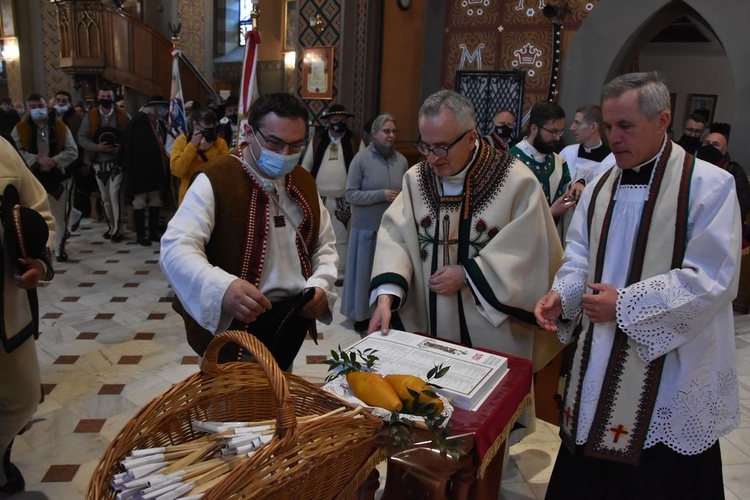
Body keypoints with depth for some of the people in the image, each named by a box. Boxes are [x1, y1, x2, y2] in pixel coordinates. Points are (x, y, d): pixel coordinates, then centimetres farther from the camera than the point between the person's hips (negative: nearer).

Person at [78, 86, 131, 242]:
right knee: (105, 197, 11)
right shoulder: (90, 116, 3)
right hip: (99, 163, 3)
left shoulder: (122, 115, 1)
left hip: (117, 162, -3)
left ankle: (117, 229, -6)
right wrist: (97, 147, -15)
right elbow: (82, 138, 1)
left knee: (114, 195, -13)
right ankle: (111, 227, 24)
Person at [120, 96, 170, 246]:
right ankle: (140, 235, 7)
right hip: (140, 169, -7)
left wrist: (165, 165, 5)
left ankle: (153, 232, 21)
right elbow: (130, 144, -13)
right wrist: (130, 167, -16)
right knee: (140, 202, 1)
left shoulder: (160, 123, 11)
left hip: (156, 170, 7)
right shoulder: (139, 120, -9)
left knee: (156, 202, 12)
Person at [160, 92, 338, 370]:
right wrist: (222, 288, -42)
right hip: (235, 325, -6)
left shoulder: (304, 182, 6)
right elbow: (176, 249, -23)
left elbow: (325, 245, 11)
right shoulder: (216, 180, -14)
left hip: (295, 321, 6)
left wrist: (321, 285, -9)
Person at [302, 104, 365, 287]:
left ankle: (340, 273, 12)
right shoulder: (317, 139, 6)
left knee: (341, 238, 4)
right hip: (318, 198, 2)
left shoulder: (355, 141, 1)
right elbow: (306, 166, 9)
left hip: (343, 200, -2)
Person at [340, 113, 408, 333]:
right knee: (365, 271, 7)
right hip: (367, 227, -2)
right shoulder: (361, 158, -8)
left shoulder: (401, 160, 1)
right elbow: (351, 194, -11)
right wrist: (382, 195, -18)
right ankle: (362, 314, 22)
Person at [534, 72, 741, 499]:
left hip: (668, 378, -5)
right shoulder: (601, 188, 8)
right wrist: (562, 295, -7)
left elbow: (712, 279, -16)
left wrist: (624, 304, -19)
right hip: (600, 368, 6)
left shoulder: (709, 185, -10)